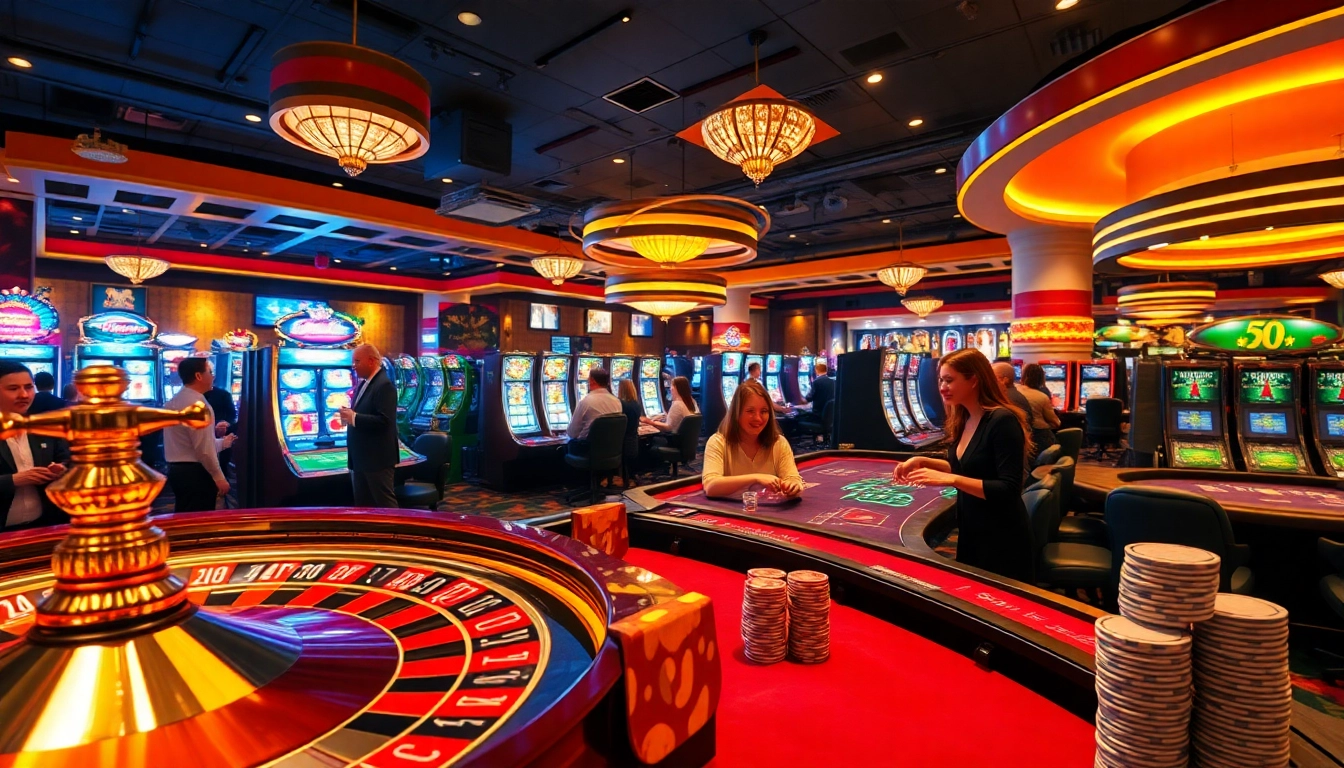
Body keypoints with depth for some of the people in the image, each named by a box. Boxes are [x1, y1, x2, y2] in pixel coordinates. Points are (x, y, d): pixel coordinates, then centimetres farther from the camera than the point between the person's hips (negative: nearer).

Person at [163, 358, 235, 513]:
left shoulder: (174, 402, 13)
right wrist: (219, 477, -15)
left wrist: (222, 443, 31)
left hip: (178, 470, 10)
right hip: (195, 473, -10)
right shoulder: (197, 404, -17)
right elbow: (204, 448, -21)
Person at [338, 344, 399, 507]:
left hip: (378, 458, -10)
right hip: (361, 457, 10)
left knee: (385, 502, -1)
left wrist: (354, 418, -21)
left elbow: (384, 421, -26)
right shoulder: (363, 383, 14)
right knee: (362, 503, 16)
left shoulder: (384, 385, -17)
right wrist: (349, 414, -1)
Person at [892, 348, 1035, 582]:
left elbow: (1009, 491, -26)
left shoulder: (1002, 421, -23)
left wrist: (950, 480, -32)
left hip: (1002, 541, -8)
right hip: (971, 535, 8)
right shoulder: (963, 420, 3)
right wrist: (923, 462, 1)